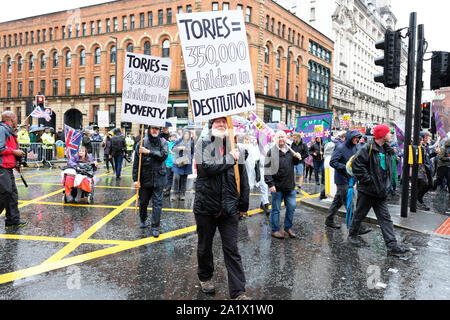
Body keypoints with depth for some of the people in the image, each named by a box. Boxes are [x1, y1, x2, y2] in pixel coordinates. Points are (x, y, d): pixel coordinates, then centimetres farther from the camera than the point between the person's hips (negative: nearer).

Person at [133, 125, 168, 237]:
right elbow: (136, 162, -3)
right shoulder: (142, 142, -2)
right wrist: (135, 179, -7)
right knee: (143, 201, 14)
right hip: (144, 178, 1)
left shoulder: (163, 142, 2)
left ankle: (155, 227, 6)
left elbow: (164, 155, -15)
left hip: (159, 179, 0)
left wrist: (149, 152, -20)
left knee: (157, 203, -1)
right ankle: (143, 220, 40)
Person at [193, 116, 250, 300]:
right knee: (205, 246, 17)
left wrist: (243, 205, 8)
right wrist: (230, 158, -12)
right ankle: (205, 277, 41)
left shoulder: (233, 146, 6)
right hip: (205, 204, -1)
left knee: (232, 250, 2)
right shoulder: (203, 143, -2)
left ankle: (238, 292, 7)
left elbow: (243, 177, 9)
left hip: (229, 207, 1)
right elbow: (207, 168, -20)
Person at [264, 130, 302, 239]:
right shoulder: (272, 152, -8)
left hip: (290, 186, 6)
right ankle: (274, 230, 18)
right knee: (276, 209, 5)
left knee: (291, 207, 11)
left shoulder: (290, 150, 10)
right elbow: (267, 169, -11)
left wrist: (297, 158, 3)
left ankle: (288, 228, 28)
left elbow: (294, 163, 26)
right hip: (277, 186, -5)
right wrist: (270, 184, -17)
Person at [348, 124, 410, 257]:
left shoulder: (387, 150, 11)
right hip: (367, 191, -7)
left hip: (381, 191, 7)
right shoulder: (368, 148, -14)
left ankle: (392, 246, 2)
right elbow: (356, 164, -19)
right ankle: (352, 235, 32)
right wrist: (367, 179, -18)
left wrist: (387, 184, 9)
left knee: (385, 218, 3)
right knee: (359, 214, 10)